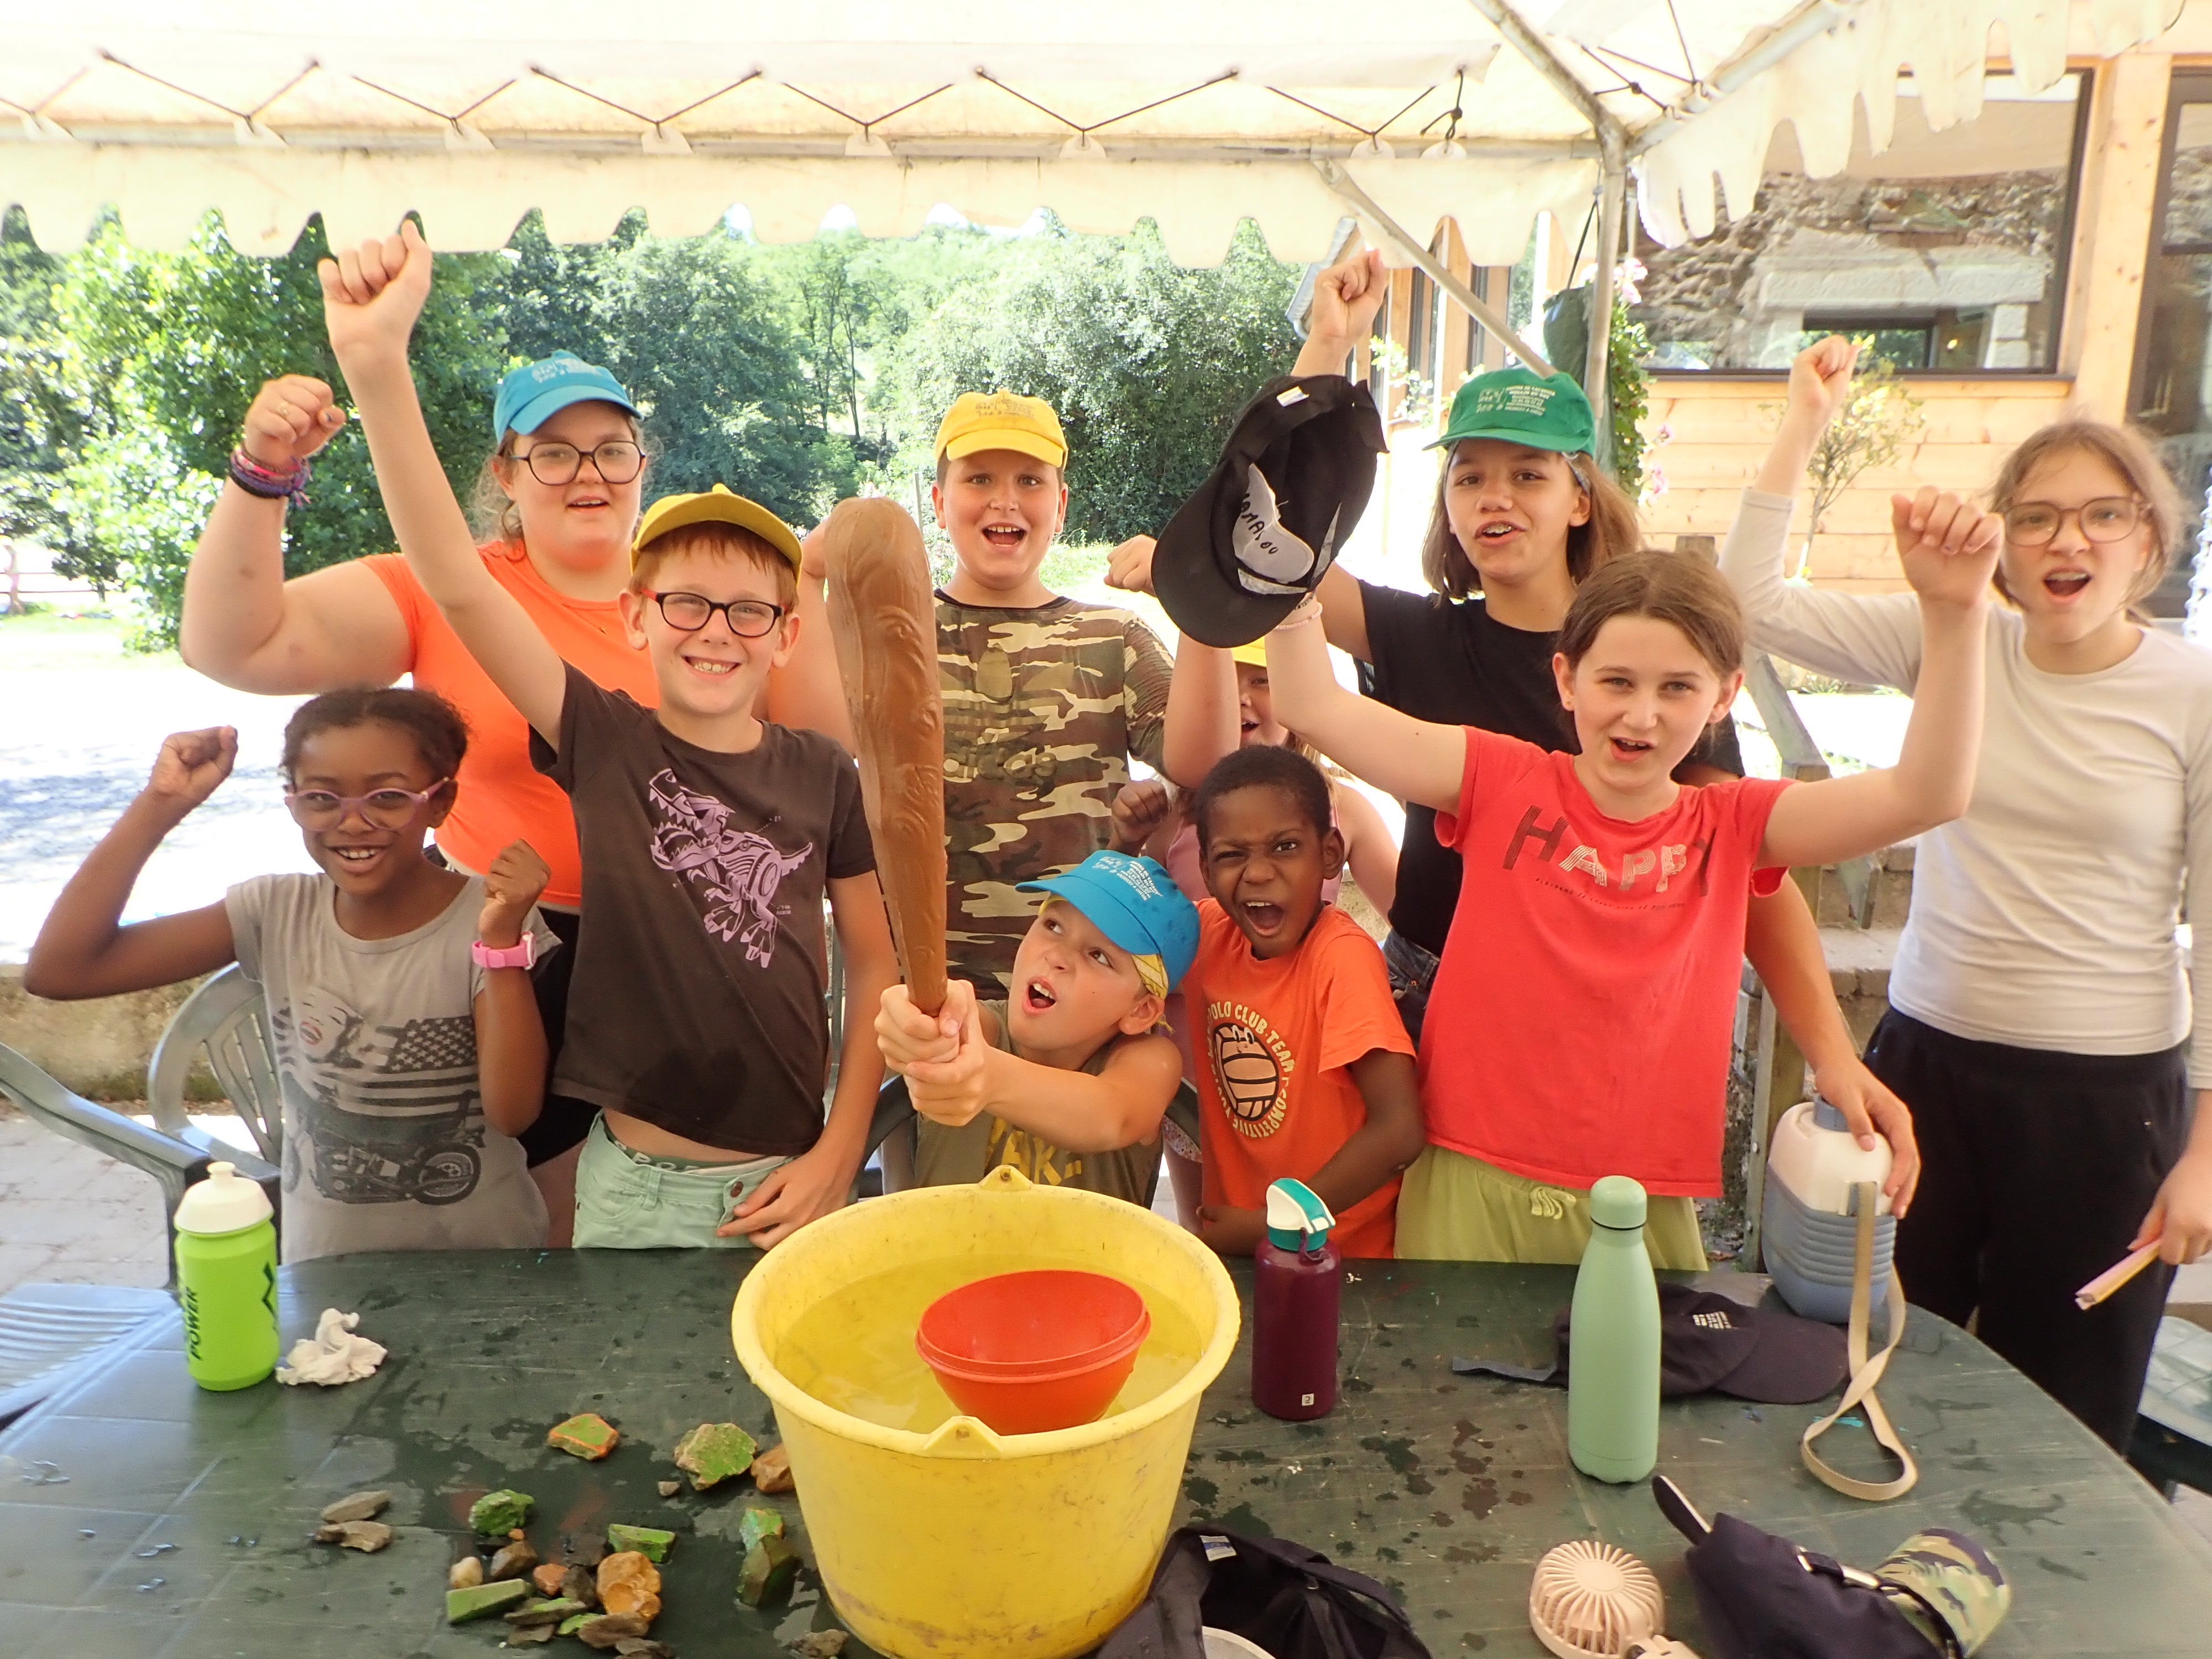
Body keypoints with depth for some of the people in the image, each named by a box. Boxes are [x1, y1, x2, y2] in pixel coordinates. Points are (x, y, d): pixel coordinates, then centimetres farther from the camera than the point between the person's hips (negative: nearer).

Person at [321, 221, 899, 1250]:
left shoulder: (822, 775, -4)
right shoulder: (604, 741, -7)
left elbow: (874, 960, 2)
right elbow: (457, 585, -18)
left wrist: (840, 1150, -2)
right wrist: (377, 363, -28)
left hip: (789, 1182, 1)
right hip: (633, 1188, 0)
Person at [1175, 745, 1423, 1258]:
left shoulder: (1343, 957, -20)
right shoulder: (1211, 932, -4)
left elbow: (1399, 1130, -24)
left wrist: (1269, 1225, -18)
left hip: (1336, 1254, -4)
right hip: (1234, 1237, 4)